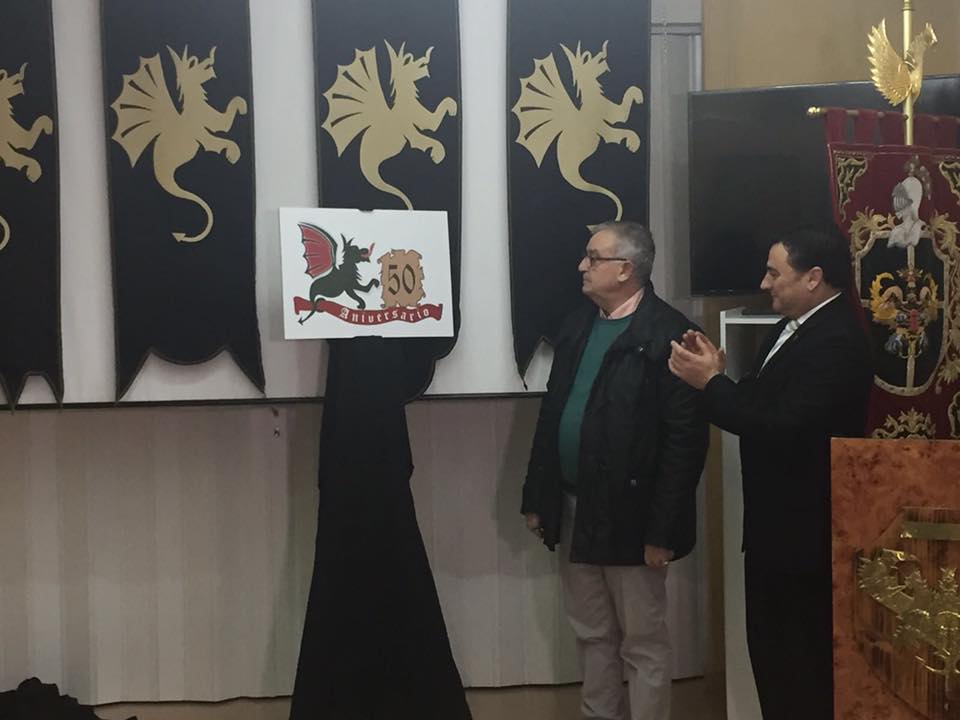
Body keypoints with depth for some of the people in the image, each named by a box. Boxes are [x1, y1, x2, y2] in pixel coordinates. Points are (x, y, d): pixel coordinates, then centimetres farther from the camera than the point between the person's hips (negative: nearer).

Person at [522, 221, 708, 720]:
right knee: (592, 634, 18)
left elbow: (685, 438, -17)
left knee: (643, 642, 6)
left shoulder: (667, 333, -14)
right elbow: (551, 412, 13)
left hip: (629, 514, -7)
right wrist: (536, 497, 12)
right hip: (573, 507, 7)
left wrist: (662, 528, -18)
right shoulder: (578, 324, 9)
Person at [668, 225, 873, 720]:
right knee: (771, 652, 18)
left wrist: (710, 382, -21)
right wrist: (716, 374, -5)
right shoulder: (794, 327, 11)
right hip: (775, 523, 10)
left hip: (806, 531, -10)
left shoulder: (837, 342, -20)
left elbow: (784, 428, -28)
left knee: (806, 664, 1)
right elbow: (761, 406, 11)